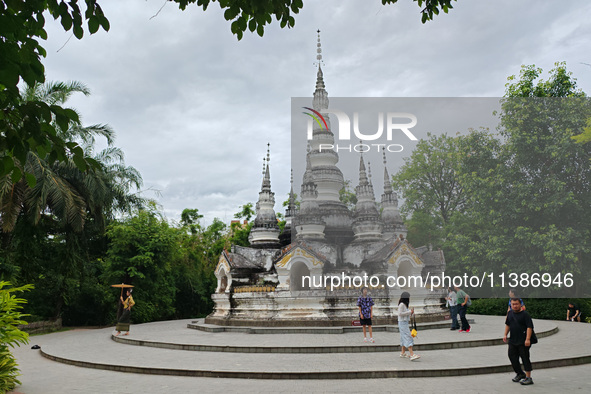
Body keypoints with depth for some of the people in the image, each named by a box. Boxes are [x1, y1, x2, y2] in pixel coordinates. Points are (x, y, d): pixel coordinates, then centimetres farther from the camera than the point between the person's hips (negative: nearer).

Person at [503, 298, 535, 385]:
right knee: (512, 357, 12)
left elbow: (529, 327, -17)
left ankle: (528, 378, 6)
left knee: (525, 358, -2)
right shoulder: (510, 313, 9)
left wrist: (528, 339, -23)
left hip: (523, 342, -7)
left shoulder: (525, 314, -12)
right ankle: (520, 374, 31)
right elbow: (507, 324, 20)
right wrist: (505, 334, 13)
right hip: (512, 341, 7)